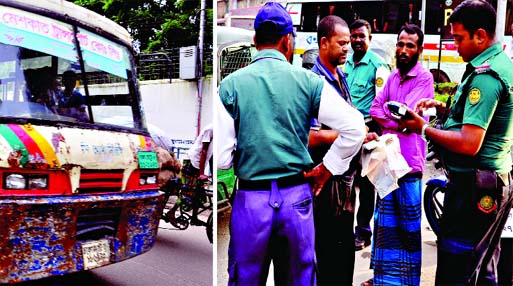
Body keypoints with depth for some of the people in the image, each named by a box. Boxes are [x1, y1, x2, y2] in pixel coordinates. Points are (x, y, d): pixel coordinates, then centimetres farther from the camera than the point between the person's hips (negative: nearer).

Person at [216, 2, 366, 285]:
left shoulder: (230, 84, -6)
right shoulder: (309, 81, -3)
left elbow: (221, 157, -9)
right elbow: (355, 128, -4)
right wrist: (326, 169, 6)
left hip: (250, 198, -1)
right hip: (297, 196, 1)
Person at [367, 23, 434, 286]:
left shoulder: (424, 78, -9)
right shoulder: (393, 75, 12)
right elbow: (375, 109, 6)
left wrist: (386, 112, -3)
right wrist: (396, 120, -11)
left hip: (409, 159, -7)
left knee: (409, 223, 4)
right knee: (385, 221, 14)